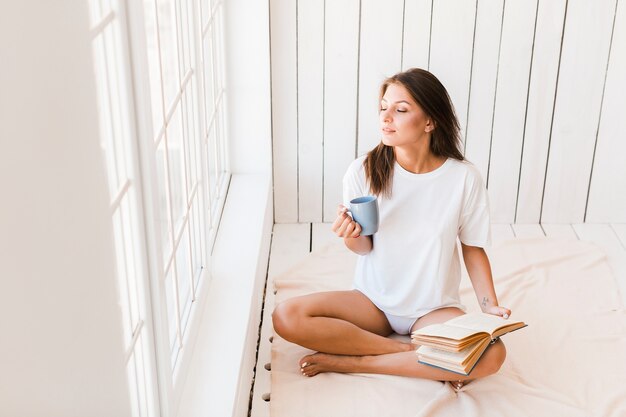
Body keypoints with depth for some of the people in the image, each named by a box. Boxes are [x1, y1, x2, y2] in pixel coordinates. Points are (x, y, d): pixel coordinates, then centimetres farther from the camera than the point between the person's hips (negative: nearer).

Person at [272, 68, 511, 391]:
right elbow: (364, 247, -3)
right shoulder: (364, 171, -11)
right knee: (286, 317, -23)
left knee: (491, 355, -32)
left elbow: (473, 247, 0)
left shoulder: (463, 177, -12)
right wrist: (351, 236, -27)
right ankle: (409, 353, -15)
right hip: (374, 300, 1)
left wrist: (489, 305, -12)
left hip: (434, 308, -1)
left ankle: (350, 362, -18)